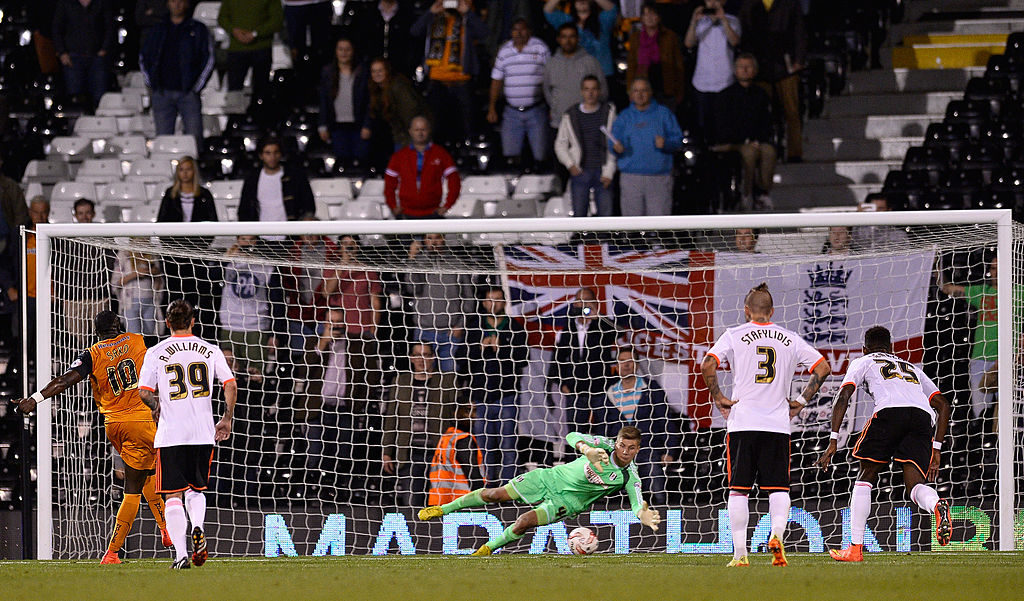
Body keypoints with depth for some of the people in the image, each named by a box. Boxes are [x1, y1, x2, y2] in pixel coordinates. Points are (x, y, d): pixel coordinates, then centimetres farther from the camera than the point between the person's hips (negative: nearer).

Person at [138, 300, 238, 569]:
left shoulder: (155, 353, 0)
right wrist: (227, 419, 14)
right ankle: (198, 528, -9)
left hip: (170, 434, -2)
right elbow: (231, 386, 2)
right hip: (203, 432, 2)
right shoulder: (210, 350, 5)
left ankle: (180, 553, -11)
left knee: (173, 496, 0)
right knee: (196, 489, 20)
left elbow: (144, 392, -3)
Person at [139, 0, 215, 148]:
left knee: (194, 139, -9)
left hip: (188, 93, -3)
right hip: (161, 93, 3)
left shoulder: (198, 29, 6)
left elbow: (208, 60, 2)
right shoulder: (157, 30, 15)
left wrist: (197, 87, -6)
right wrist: (151, 84, 8)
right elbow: (143, 57, 20)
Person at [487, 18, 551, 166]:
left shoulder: (540, 47, 0)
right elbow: (497, 80, 13)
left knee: (540, 155, -6)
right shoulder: (504, 50, 9)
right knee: (510, 154, -2)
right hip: (512, 112, 3)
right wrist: (492, 108, 10)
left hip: (536, 110, -3)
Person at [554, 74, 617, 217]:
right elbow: (560, 145, 13)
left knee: (606, 214, -5)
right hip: (580, 172, 1)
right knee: (579, 214, 1)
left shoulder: (609, 112, 3)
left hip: (603, 173, -1)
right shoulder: (570, 116, 6)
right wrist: (570, 165, -3)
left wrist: (609, 172, -7)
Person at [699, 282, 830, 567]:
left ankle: (740, 553, -2)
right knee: (779, 488, 6)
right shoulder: (790, 339, 10)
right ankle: (777, 534, -20)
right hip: (778, 423, 1)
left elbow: (707, 364, -11)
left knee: (739, 490, 4)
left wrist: (718, 398, 0)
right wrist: (801, 401, 12)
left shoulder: (734, 335, 3)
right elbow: (823, 367, 7)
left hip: (742, 423, -1)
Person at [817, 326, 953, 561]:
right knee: (914, 483, -3)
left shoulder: (863, 363, 28)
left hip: (890, 411, -3)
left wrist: (833, 442, 6)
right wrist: (936, 449, 28)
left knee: (866, 477, 14)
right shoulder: (913, 369, 40)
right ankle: (937, 505, -40)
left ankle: (855, 547, 9)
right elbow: (943, 405, 31)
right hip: (924, 416, 3)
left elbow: (844, 396, 11)